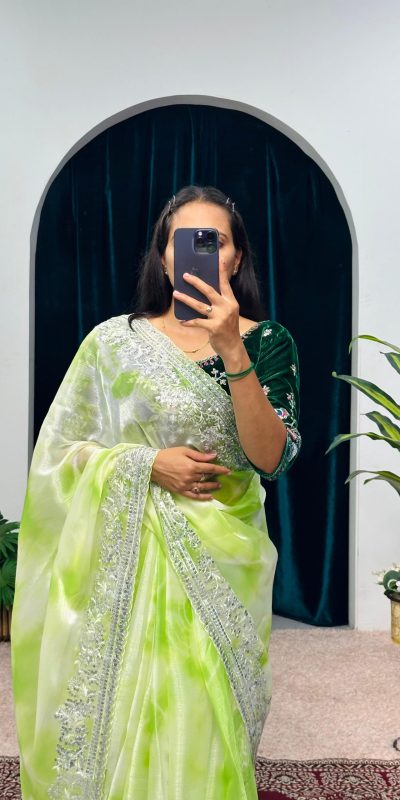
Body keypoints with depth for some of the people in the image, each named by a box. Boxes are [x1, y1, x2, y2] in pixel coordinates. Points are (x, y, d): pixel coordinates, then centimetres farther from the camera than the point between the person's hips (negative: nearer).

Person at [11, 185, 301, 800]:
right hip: (129, 554, 0)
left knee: (208, 721, 5)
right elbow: (59, 450, 2)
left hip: (223, 557, 0)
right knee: (124, 714, 6)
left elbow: (272, 458, -13)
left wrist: (231, 351, -23)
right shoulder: (114, 341, 0)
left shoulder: (268, 342, -1)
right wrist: (147, 462, -12)